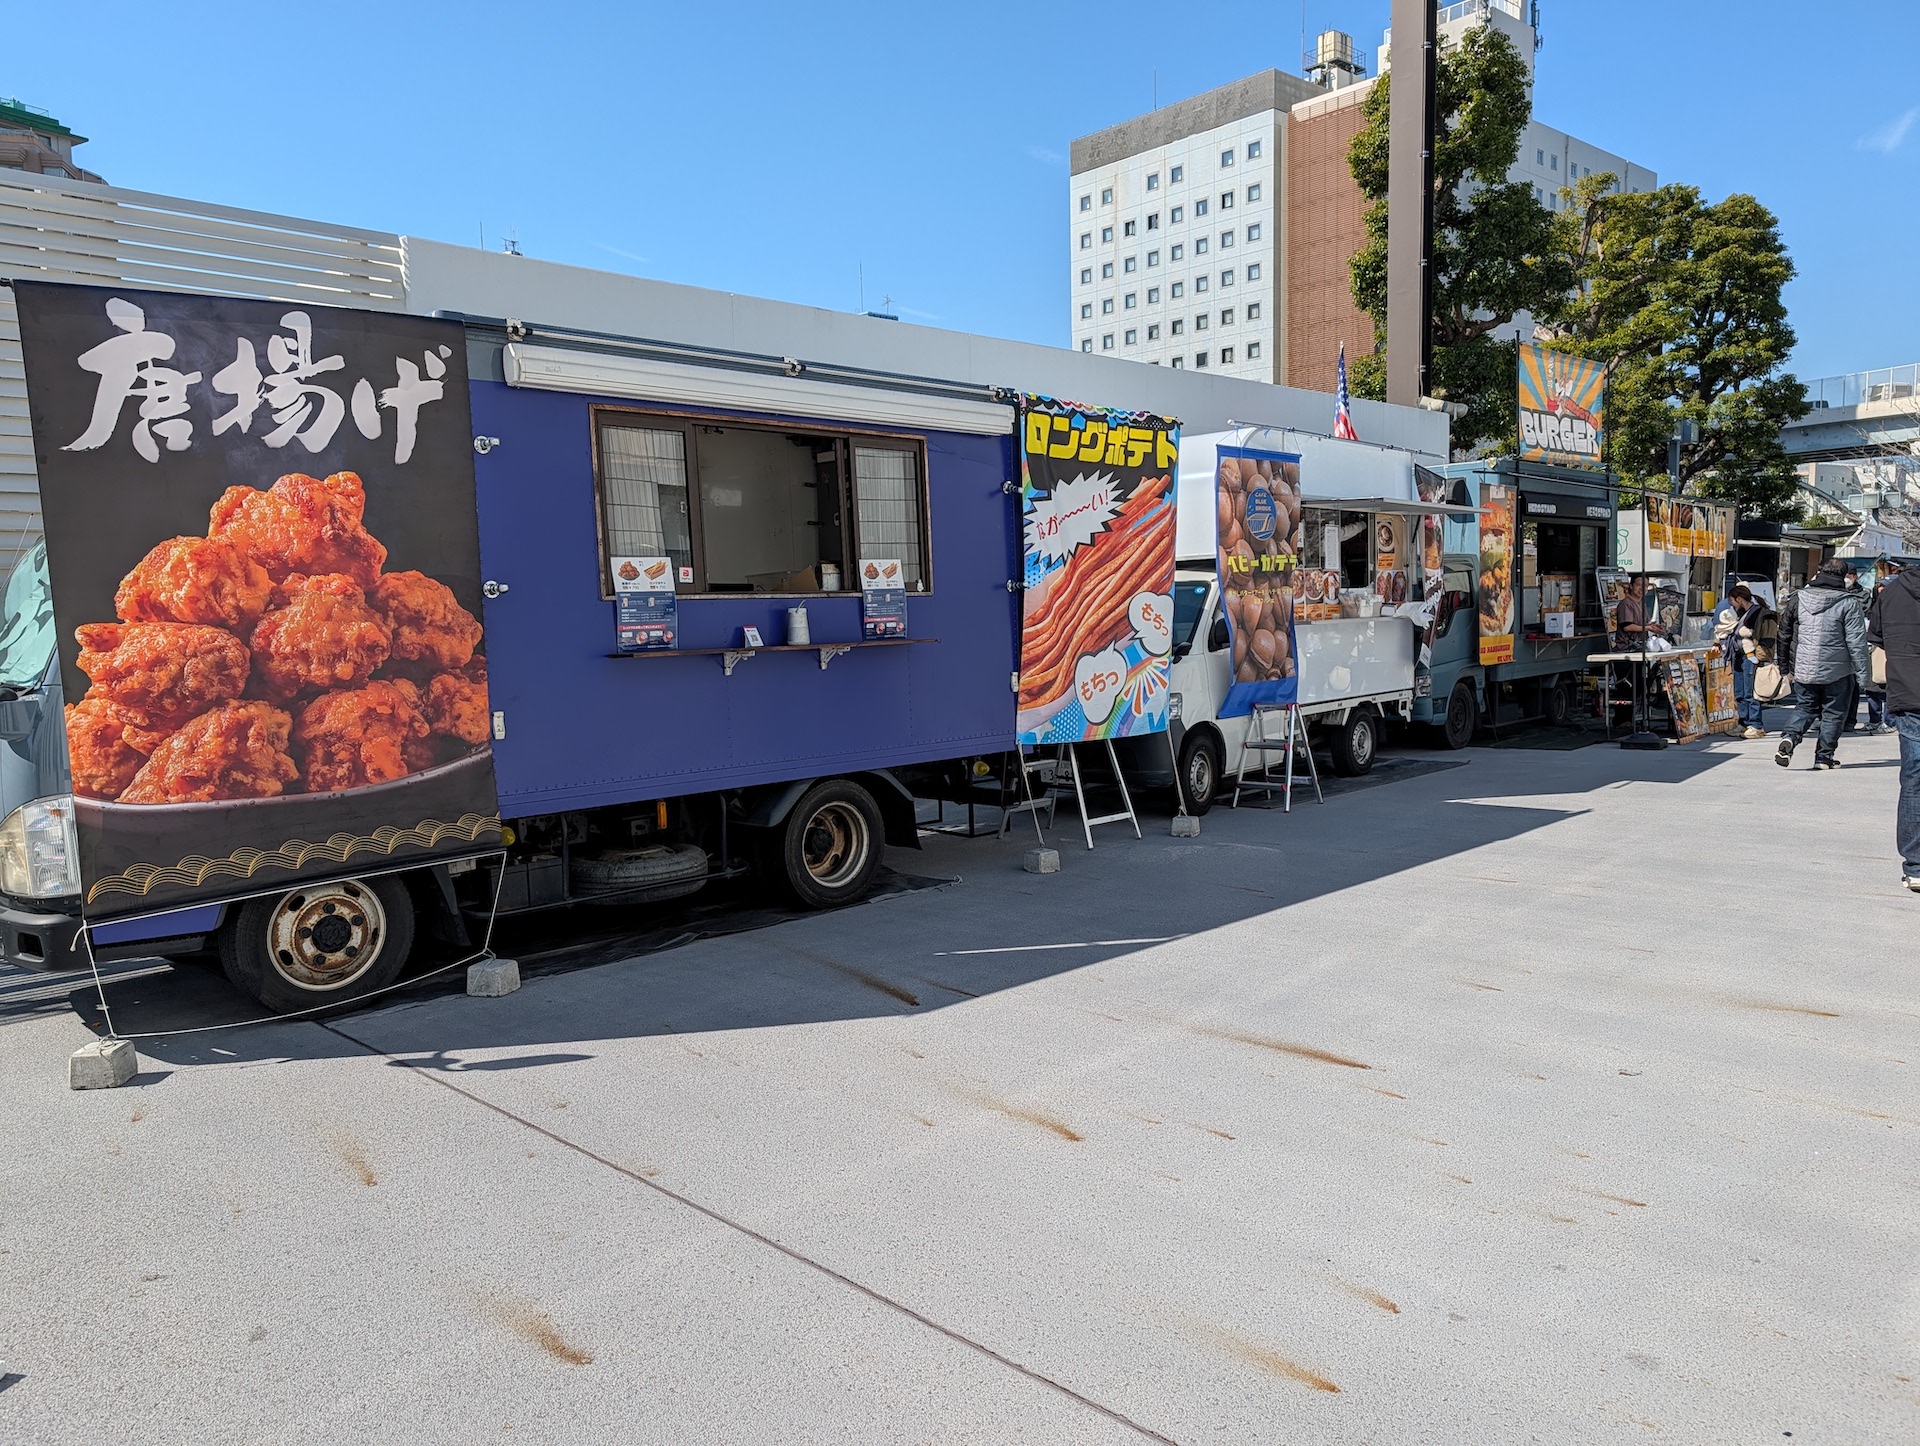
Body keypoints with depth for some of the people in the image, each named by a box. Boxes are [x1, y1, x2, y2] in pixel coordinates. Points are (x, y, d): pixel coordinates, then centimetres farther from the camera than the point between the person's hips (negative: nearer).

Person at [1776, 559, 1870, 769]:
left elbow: (1784, 633, 9)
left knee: (1804, 708, 15)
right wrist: (1862, 674, -4)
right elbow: (1856, 642, -9)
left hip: (1803, 670, 3)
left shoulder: (1798, 598, 3)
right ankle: (1824, 756, 10)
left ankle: (1789, 736, -11)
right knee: (1833, 713, 9)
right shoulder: (1849, 602, -7)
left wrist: (1785, 665, 18)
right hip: (1837, 671, -3)